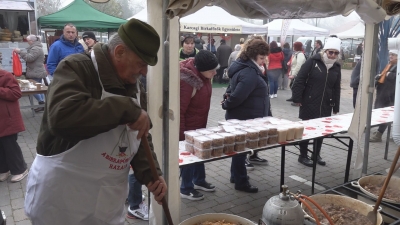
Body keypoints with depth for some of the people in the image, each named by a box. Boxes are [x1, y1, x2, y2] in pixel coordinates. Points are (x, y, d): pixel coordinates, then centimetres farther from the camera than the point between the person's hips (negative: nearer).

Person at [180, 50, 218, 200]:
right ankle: (186, 189, 24)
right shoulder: (187, 81, -30)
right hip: (188, 126, -8)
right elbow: (179, 110, -26)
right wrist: (180, 135, -22)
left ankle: (199, 181, 41)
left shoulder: (203, 75, -3)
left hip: (200, 123, 8)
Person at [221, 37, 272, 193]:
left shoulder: (249, 67, 8)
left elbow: (233, 88, 16)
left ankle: (235, 175, 40)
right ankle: (241, 182, 20)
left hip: (242, 117, 10)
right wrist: (226, 105, -12)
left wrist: (227, 98, 0)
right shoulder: (250, 74, -27)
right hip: (244, 119, -10)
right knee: (242, 147, 4)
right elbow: (237, 97, -30)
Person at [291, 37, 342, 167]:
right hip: (309, 104, -5)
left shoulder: (336, 67, 9)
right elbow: (299, 80, -11)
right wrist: (297, 98, -15)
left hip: (326, 106, 5)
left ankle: (317, 154, 30)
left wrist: (336, 108, 12)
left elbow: (336, 89, 13)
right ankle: (303, 156, 16)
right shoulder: (312, 62, -8)